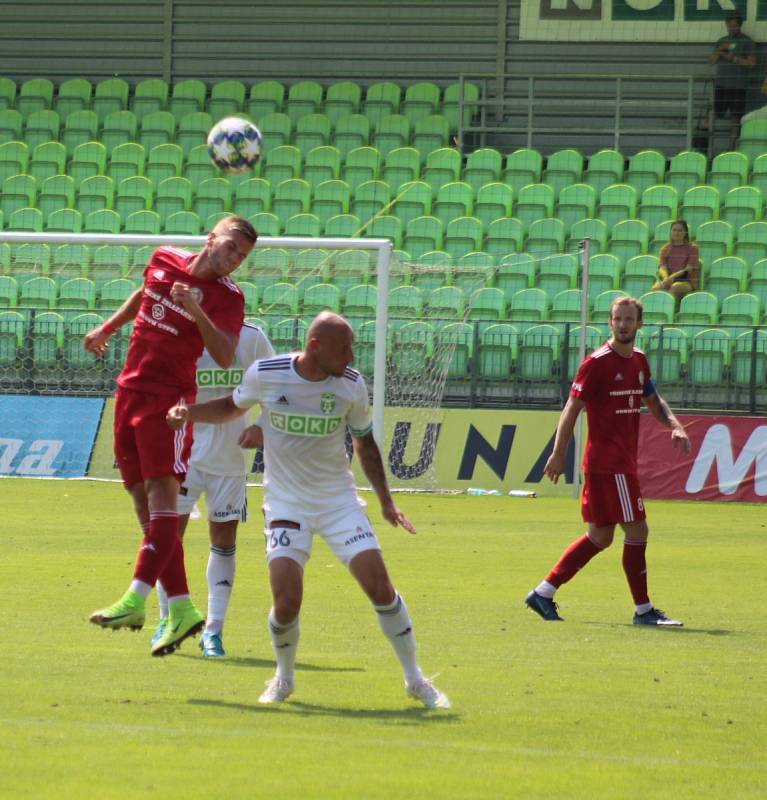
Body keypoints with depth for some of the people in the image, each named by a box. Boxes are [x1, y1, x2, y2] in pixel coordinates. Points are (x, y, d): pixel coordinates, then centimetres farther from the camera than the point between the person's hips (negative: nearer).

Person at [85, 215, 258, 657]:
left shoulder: (228, 297, -7)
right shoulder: (164, 260, 8)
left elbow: (225, 356, -22)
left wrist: (198, 312, -33)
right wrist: (107, 328, 31)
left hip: (169, 399, -6)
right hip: (130, 390, 6)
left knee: (161, 495, -17)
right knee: (145, 503, 4)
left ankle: (136, 600, -23)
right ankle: (181, 608, 6)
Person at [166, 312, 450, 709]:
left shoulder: (352, 385, -8)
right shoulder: (265, 375, -12)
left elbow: (364, 442, 8)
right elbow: (232, 407, 8)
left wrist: (385, 499, 3)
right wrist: (188, 412, -8)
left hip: (338, 499, 1)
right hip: (286, 503, -1)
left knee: (380, 587, -8)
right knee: (286, 602, -15)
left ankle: (415, 679, 10)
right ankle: (284, 678, 16)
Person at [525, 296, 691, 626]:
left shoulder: (638, 360, 12)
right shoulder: (597, 363, -12)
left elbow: (653, 401, 25)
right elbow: (573, 407, -11)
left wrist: (674, 425, 6)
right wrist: (558, 454, -14)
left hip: (623, 460, 9)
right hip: (607, 460, -9)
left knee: (600, 536, 12)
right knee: (637, 530, -7)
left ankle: (543, 593, 18)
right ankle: (643, 609, 2)